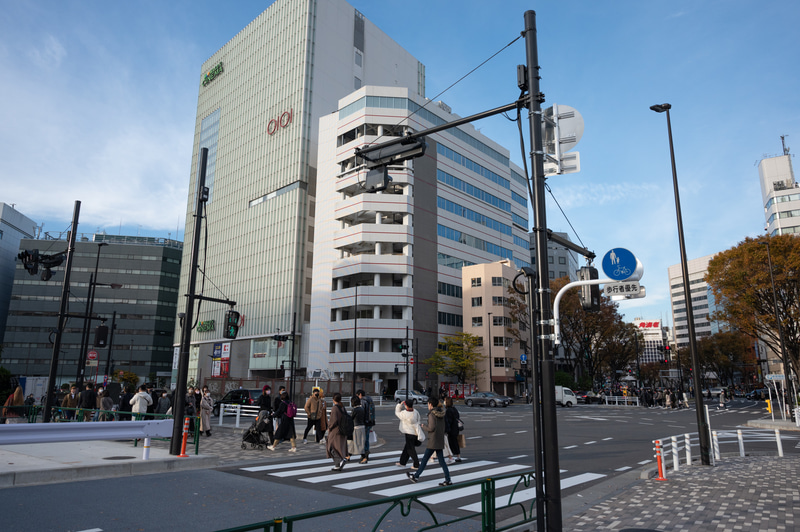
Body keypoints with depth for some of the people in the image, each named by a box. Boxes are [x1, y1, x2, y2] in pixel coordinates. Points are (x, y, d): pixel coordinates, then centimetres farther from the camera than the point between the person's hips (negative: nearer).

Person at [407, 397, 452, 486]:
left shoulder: (432, 414, -14)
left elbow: (431, 428, -19)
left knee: (425, 459, 4)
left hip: (433, 442, -7)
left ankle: (416, 476, 15)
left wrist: (424, 427, -1)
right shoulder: (441, 414, 9)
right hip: (440, 441, 7)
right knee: (441, 460, 8)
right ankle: (448, 480, 5)